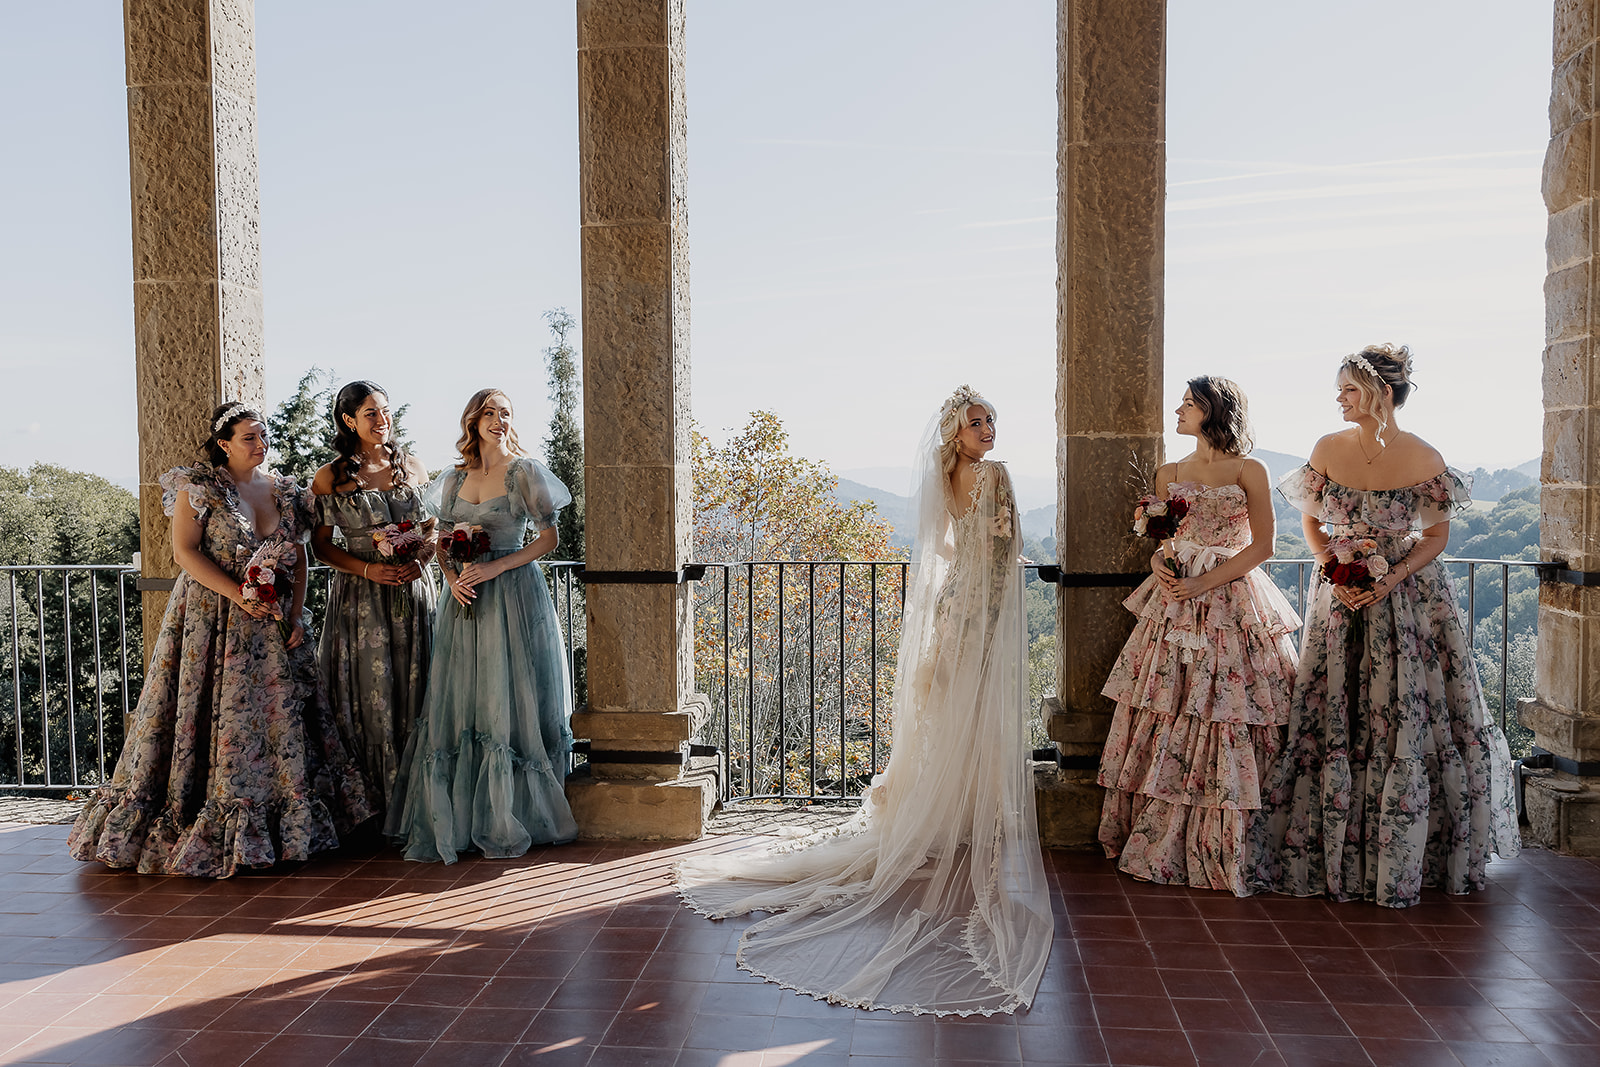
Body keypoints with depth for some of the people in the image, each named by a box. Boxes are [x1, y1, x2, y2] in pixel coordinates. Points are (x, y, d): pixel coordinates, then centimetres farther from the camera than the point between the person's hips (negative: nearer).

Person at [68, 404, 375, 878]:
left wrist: (296, 615, -2)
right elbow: (184, 550, -10)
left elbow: (299, 558, 9)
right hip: (210, 622, -5)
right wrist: (238, 594, -18)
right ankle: (206, 830, 6)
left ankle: (283, 828, 14)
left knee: (278, 716, 5)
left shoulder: (285, 491, 10)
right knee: (210, 717, -3)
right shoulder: (198, 486, -4)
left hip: (273, 627, 5)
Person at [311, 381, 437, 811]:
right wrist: (368, 569, -13)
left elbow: (434, 528, 13)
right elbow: (321, 544, 1)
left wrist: (420, 561, -7)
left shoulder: (413, 466, 8)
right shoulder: (331, 478, 0)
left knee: (415, 691, 4)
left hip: (414, 594, 3)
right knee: (369, 693, 0)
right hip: (360, 597, -2)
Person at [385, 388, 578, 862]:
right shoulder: (455, 478, 12)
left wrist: (495, 567, -14)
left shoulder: (524, 471, -1)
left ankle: (510, 822, 7)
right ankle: (452, 821, 12)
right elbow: (443, 541, 16)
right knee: (457, 705, 3)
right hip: (465, 601, 4)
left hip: (514, 596, -4)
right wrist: (453, 577, -4)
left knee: (508, 702, -3)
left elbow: (548, 537, -4)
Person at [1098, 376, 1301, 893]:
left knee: (1230, 724, -4)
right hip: (1176, 602, 4)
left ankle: (1223, 848, 6)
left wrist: (1204, 584, -13)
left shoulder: (1249, 471, 1)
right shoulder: (1169, 474, 14)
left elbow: (1261, 545, -4)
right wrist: (1159, 564, -8)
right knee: (1165, 722, 2)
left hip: (1233, 604, -4)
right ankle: (1161, 845, 11)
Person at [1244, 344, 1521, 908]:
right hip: (1340, 596, 2)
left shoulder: (1423, 458, -9)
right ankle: (1333, 855, 17)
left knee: (1411, 718, 1)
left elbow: (1437, 534, -1)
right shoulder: (1328, 449, -2)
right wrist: (1332, 568, -8)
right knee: (1331, 719, 3)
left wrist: (1391, 581, -15)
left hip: (1410, 596, -2)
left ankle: (1403, 858, 17)